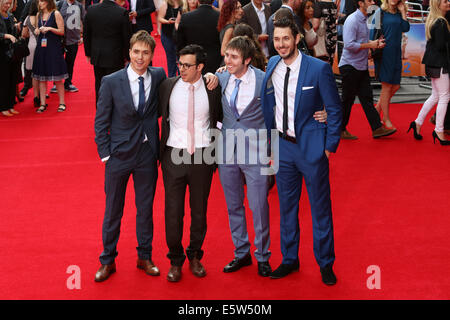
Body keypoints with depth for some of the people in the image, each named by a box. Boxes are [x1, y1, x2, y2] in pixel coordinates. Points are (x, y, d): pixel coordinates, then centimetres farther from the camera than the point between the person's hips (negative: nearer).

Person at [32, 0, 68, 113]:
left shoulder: (56, 14, -5)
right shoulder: (39, 15, 11)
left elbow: (62, 31, -6)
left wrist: (50, 28, -19)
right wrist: (36, 31, 0)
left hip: (54, 48, -5)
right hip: (41, 47, 5)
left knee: (57, 78, -1)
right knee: (41, 77, 6)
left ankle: (62, 103, 9)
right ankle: (43, 104, 11)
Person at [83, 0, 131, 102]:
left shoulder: (91, 10, -6)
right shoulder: (122, 12, -17)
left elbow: (86, 34, 3)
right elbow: (127, 37, -9)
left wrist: (88, 53, 15)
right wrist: (127, 57, 4)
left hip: (97, 56, 4)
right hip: (115, 58, -4)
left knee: (99, 86, 16)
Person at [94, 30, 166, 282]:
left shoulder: (159, 76, -2)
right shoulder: (111, 82, -9)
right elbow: (101, 121, -4)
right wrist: (105, 154, -8)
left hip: (148, 154, 2)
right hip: (119, 155, -2)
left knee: (146, 208, 14)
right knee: (113, 211, 9)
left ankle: (145, 257, 31)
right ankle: (108, 261, 25)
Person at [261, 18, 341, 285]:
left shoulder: (319, 69, -13)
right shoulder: (272, 66, 2)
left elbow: (335, 109, -7)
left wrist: (330, 145, -9)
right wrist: (270, 141, 9)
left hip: (312, 147, -4)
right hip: (282, 145, 5)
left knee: (320, 207, 7)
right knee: (287, 206, 15)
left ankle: (325, 263, 22)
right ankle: (290, 260, 30)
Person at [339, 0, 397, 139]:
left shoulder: (364, 19, 13)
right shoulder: (352, 20, -16)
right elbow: (349, 44, -23)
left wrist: (375, 43, 5)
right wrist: (370, 45, -17)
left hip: (362, 66, 9)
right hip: (350, 66, -9)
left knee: (367, 98, 8)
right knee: (347, 100, 0)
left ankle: (377, 128, 9)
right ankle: (340, 130, 11)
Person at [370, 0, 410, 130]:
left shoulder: (399, 13, 12)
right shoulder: (380, 12, -3)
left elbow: (406, 28, 1)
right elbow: (373, 31, -4)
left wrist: (403, 12, 0)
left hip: (396, 53, 6)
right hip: (384, 52, -6)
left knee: (395, 85, 6)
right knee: (387, 86, -2)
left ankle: (377, 109, 23)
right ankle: (386, 119, 7)